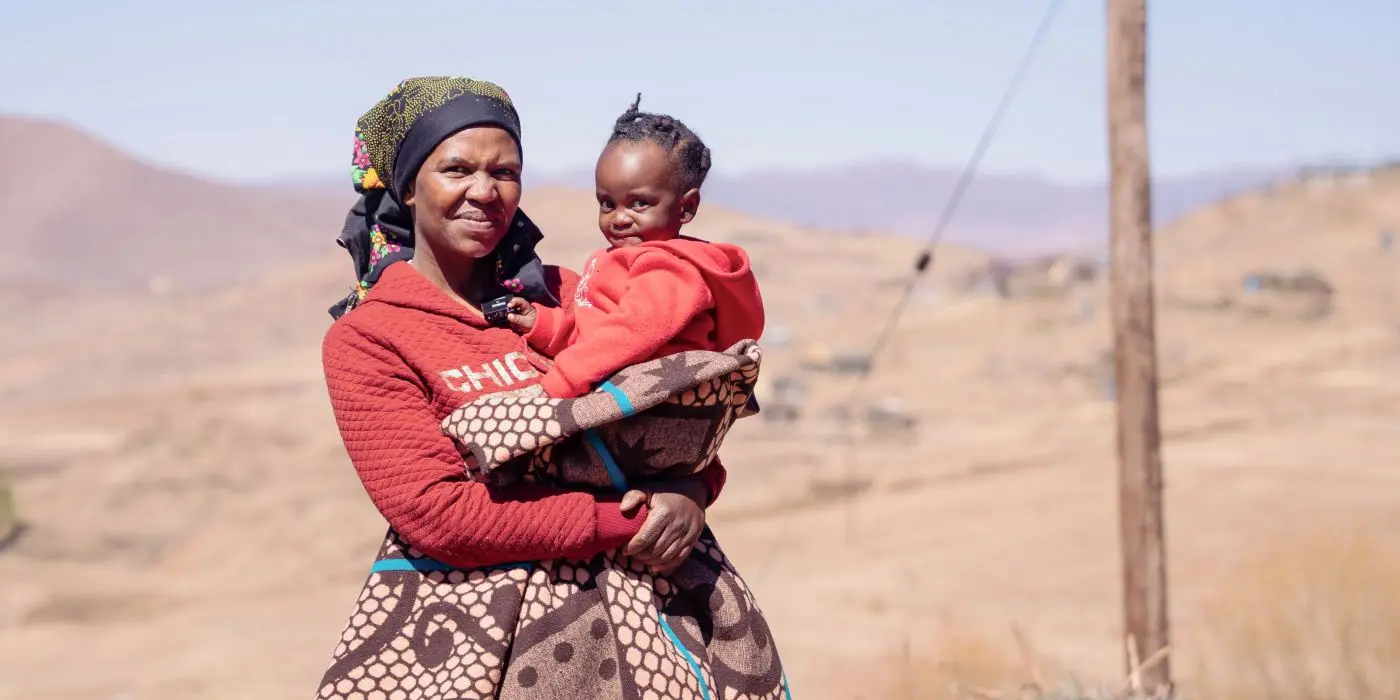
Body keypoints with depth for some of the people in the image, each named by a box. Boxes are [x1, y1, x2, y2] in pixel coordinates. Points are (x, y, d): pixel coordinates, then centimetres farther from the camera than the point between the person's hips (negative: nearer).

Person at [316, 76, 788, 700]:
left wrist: (690, 490, -10)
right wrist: (618, 521, -15)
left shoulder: (562, 293, 9)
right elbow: (436, 513, -12)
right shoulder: (363, 340, -3)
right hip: (470, 619, -4)